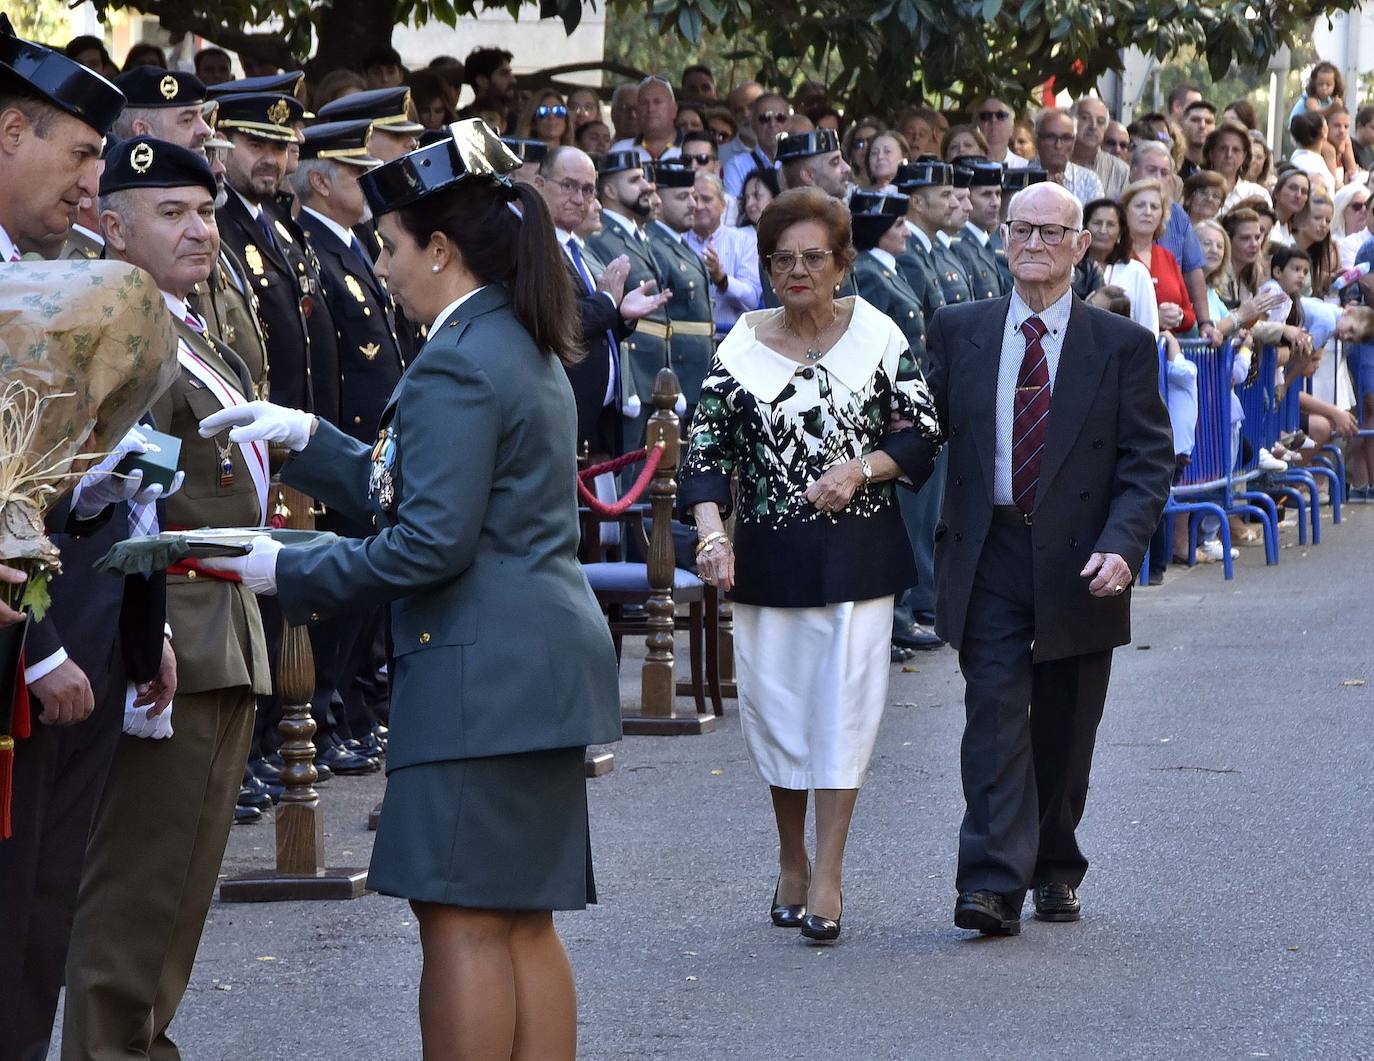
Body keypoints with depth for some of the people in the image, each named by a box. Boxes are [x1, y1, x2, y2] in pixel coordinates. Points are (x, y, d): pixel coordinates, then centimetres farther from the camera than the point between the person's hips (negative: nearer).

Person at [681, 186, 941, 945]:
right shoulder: (741, 347, 0)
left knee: (843, 702, -7)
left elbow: (921, 436, 3)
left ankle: (828, 875, -3)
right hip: (768, 554, 1)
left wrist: (862, 469, -14)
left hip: (858, 551, -1)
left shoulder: (875, 335, -1)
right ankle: (791, 863, 25)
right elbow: (706, 449, -3)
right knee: (774, 702, 7)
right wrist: (711, 529, -19)